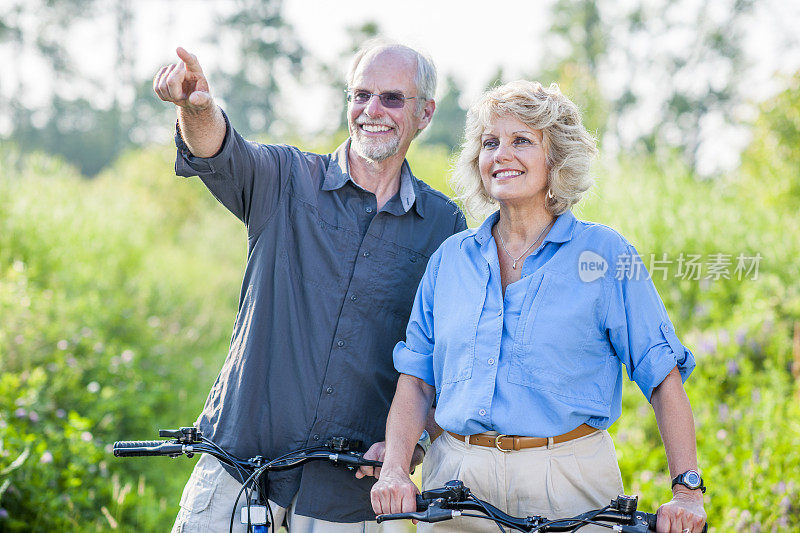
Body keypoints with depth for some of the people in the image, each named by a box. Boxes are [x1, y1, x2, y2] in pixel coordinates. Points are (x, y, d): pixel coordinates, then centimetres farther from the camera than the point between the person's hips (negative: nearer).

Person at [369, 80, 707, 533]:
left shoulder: (605, 252, -1)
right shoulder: (451, 258, 9)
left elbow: (663, 376, -4)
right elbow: (416, 380, 8)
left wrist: (688, 491, -13)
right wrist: (395, 471, -8)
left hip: (568, 483, -3)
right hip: (458, 478, 3)